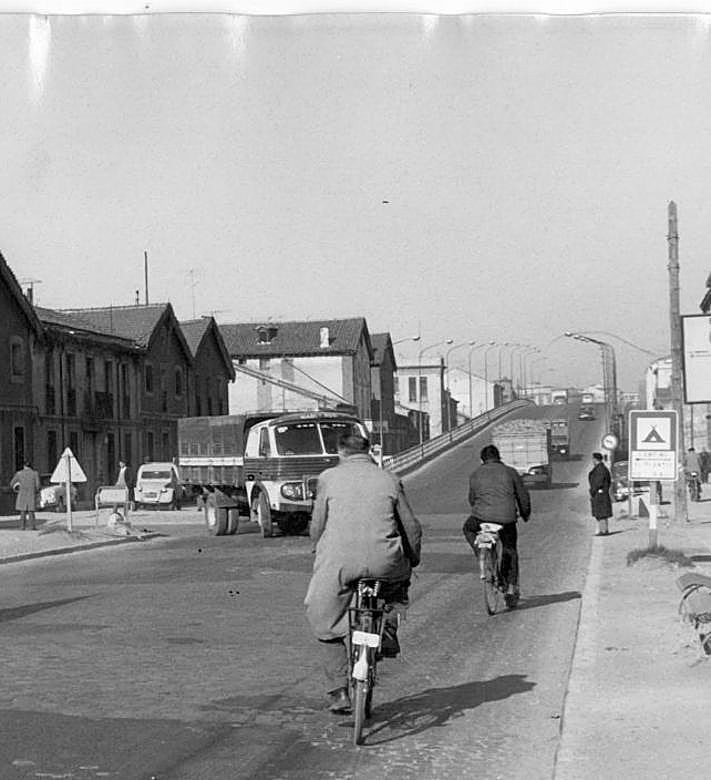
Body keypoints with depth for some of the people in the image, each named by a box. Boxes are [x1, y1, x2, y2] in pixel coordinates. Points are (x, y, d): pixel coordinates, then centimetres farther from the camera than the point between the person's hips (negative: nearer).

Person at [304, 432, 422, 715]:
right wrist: (413, 560, 28)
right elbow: (412, 526, 13)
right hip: (384, 563, 1)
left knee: (326, 626, 15)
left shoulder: (328, 478, 9)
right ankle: (388, 627, 17)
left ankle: (338, 692, 10)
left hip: (339, 562, -1)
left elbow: (317, 526, 9)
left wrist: (319, 554, 26)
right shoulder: (389, 480, 12)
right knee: (400, 577, 36)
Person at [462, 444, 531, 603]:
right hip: (506, 518, 0)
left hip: (481, 517, 0)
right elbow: (523, 496, 15)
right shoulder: (510, 472, 10)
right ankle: (511, 587, 17)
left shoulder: (476, 474, 13)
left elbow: (472, 498, 21)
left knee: (468, 529, 32)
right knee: (510, 551, 19)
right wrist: (525, 514, 32)